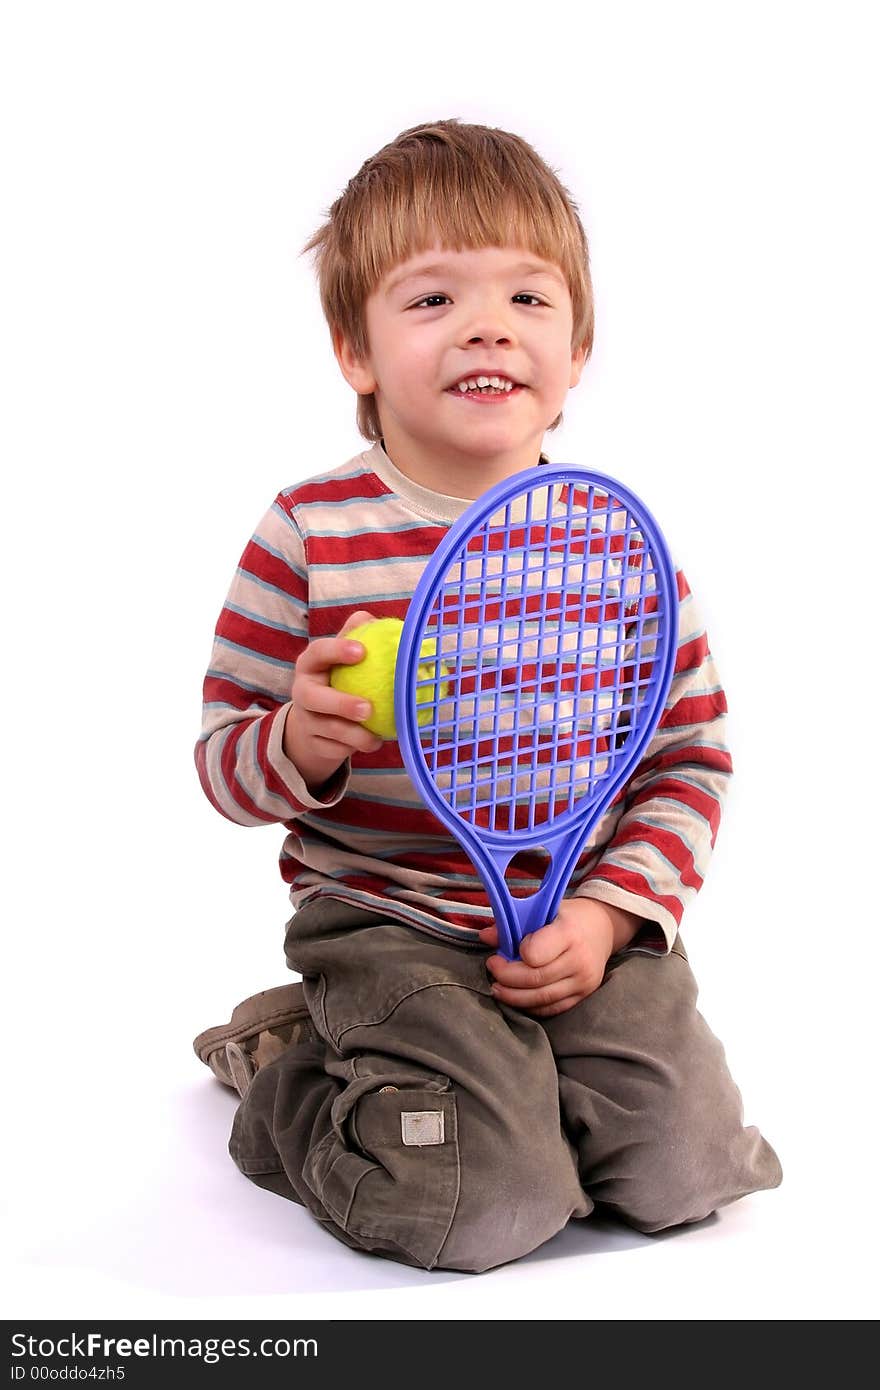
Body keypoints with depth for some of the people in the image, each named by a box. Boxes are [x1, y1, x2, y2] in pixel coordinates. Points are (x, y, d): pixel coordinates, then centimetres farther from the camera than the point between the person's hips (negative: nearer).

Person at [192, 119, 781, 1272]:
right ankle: (280, 1065, 13)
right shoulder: (309, 537, -8)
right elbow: (224, 757, -2)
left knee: (683, 1170, -7)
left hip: (588, 927, 4)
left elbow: (690, 758, 5)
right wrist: (300, 743, -26)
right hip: (387, 927, -3)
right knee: (478, 1213, -16)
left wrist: (609, 913, -8)